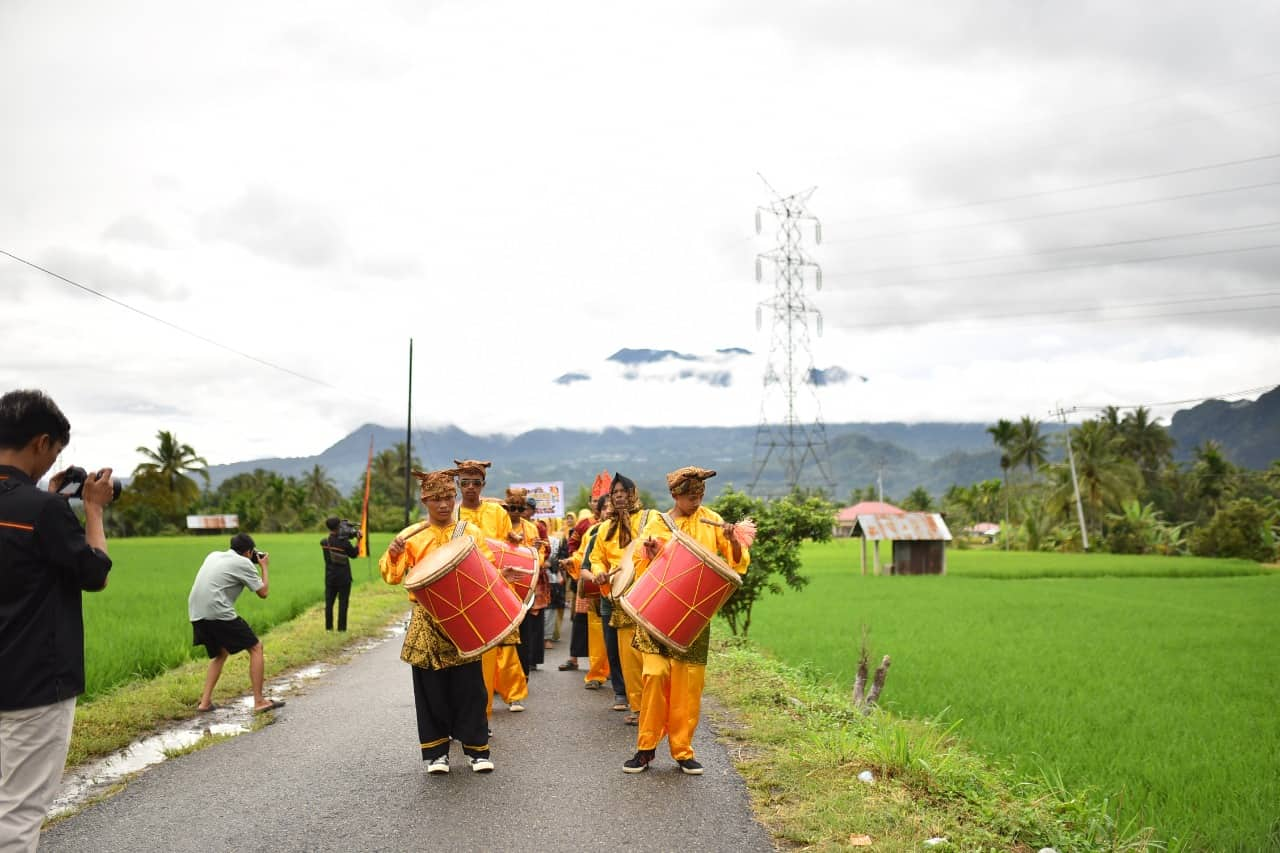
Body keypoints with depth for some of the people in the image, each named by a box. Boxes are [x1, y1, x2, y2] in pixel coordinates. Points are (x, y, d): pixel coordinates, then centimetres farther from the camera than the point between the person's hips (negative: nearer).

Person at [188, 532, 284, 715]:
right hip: (218, 612, -7)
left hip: (195, 614, 8)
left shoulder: (214, 555, 21)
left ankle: (205, 701, 16)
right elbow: (263, 592, 4)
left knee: (221, 653, 26)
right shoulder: (244, 563, 1)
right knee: (256, 647, 3)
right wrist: (264, 567, 18)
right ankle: (259, 701, 0)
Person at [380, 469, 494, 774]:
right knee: (431, 688, 3)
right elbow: (392, 576, -1)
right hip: (426, 623, 0)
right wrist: (392, 553, -20)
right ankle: (436, 750, 15)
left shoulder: (470, 532, 5)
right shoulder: (412, 536, 4)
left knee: (469, 686, 0)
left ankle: (476, 749, 11)